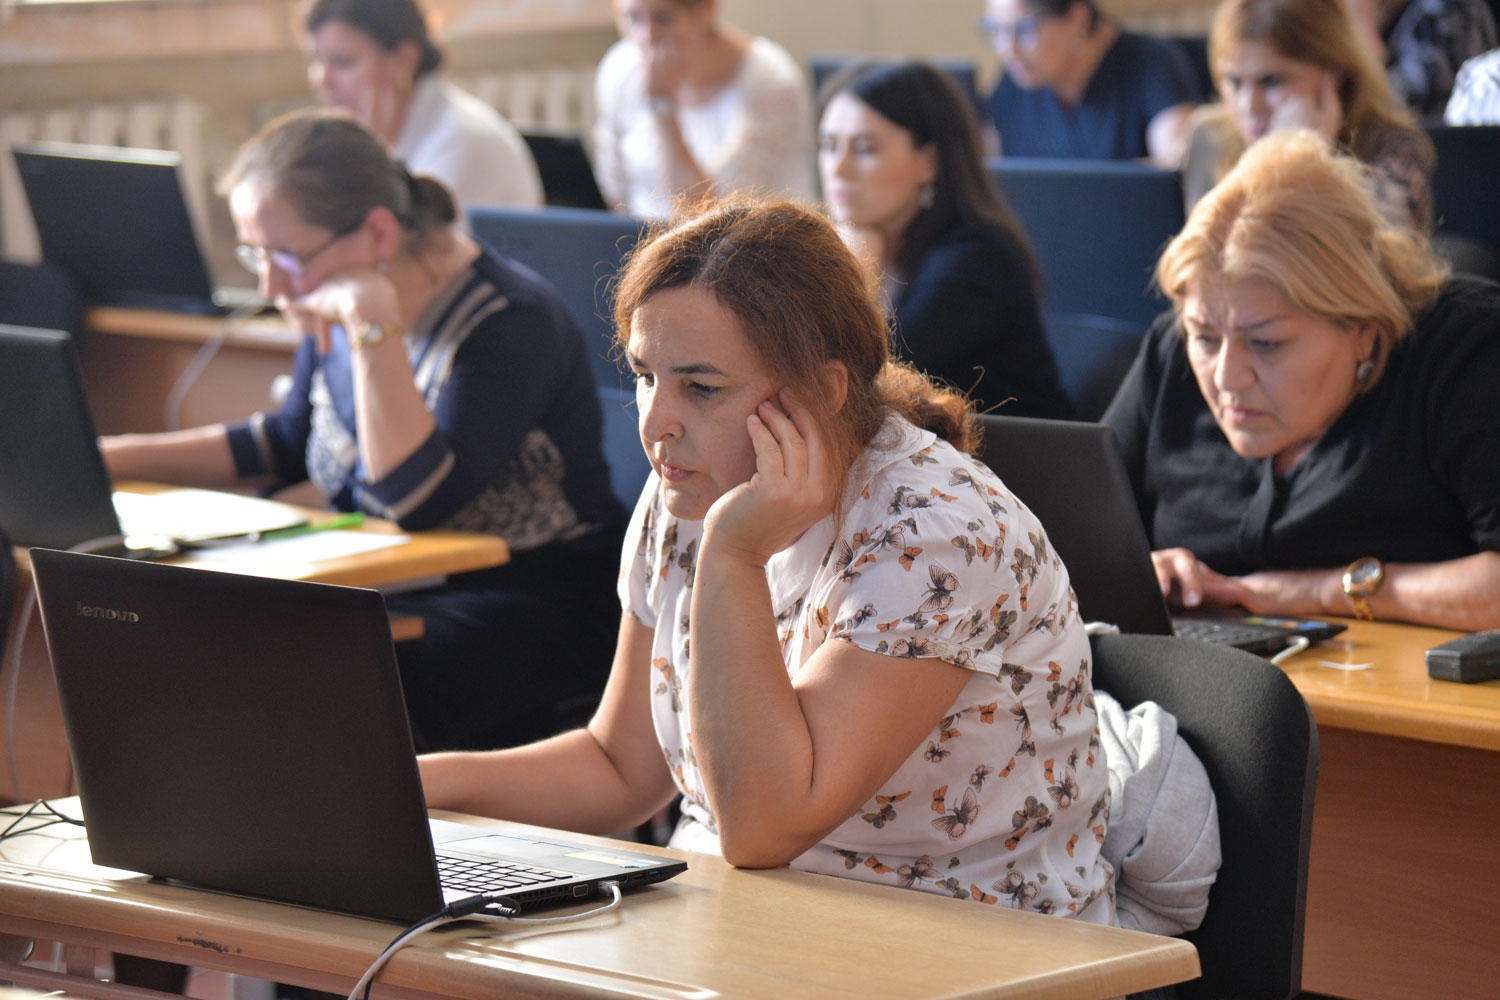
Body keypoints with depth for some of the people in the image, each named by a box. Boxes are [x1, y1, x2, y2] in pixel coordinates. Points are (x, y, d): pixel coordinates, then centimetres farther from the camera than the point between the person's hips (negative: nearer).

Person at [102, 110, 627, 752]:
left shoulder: (510, 323, -19)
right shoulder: (339, 317, 5)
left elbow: (419, 501, -28)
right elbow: (286, 444, 24)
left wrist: (375, 329, -29)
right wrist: (117, 459, 14)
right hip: (395, 588, 8)